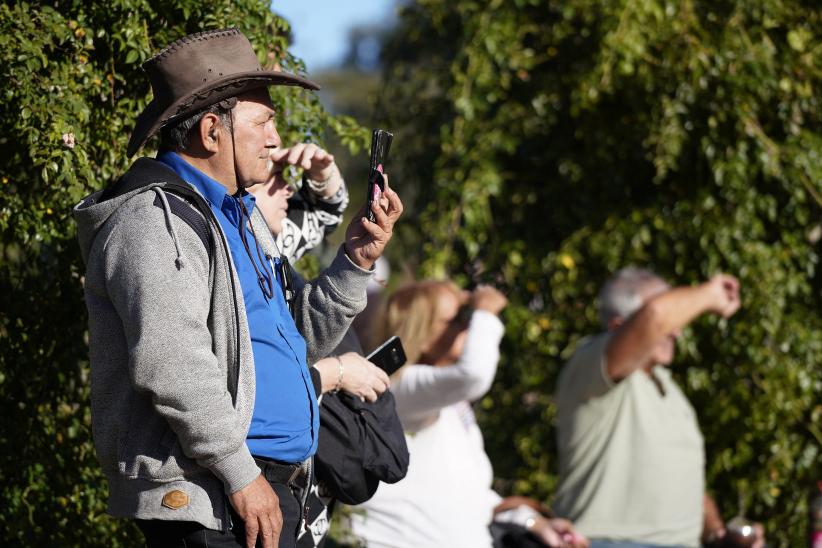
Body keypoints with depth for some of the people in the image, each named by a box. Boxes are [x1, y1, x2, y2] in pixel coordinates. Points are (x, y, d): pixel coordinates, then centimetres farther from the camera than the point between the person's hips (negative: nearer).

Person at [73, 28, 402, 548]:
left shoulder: (231, 217, 21)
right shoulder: (154, 219, -12)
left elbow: (301, 335, 25)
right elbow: (171, 368, -23)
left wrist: (355, 261, 11)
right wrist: (241, 475, -21)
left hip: (266, 488, 10)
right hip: (204, 500, -10)